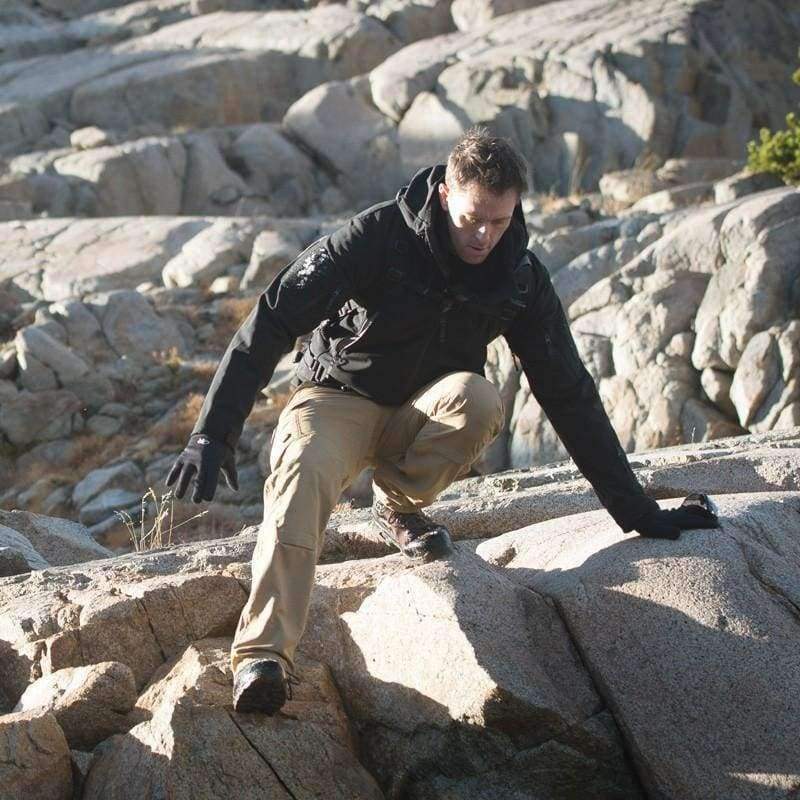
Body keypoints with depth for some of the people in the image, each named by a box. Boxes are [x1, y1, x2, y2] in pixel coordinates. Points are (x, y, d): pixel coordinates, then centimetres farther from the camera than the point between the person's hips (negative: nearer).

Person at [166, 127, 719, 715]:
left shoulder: (521, 276, -8)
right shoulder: (379, 237, -19)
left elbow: (569, 393, -1)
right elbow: (273, 320, -21)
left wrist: (636, 510, -3)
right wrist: (215, 432, -30)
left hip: (424, 415, 3)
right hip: (341, 396, -3)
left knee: (478, 399, -33)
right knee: (303, 474, -37)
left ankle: (400, 503, -5)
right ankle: (263, 655, -41)